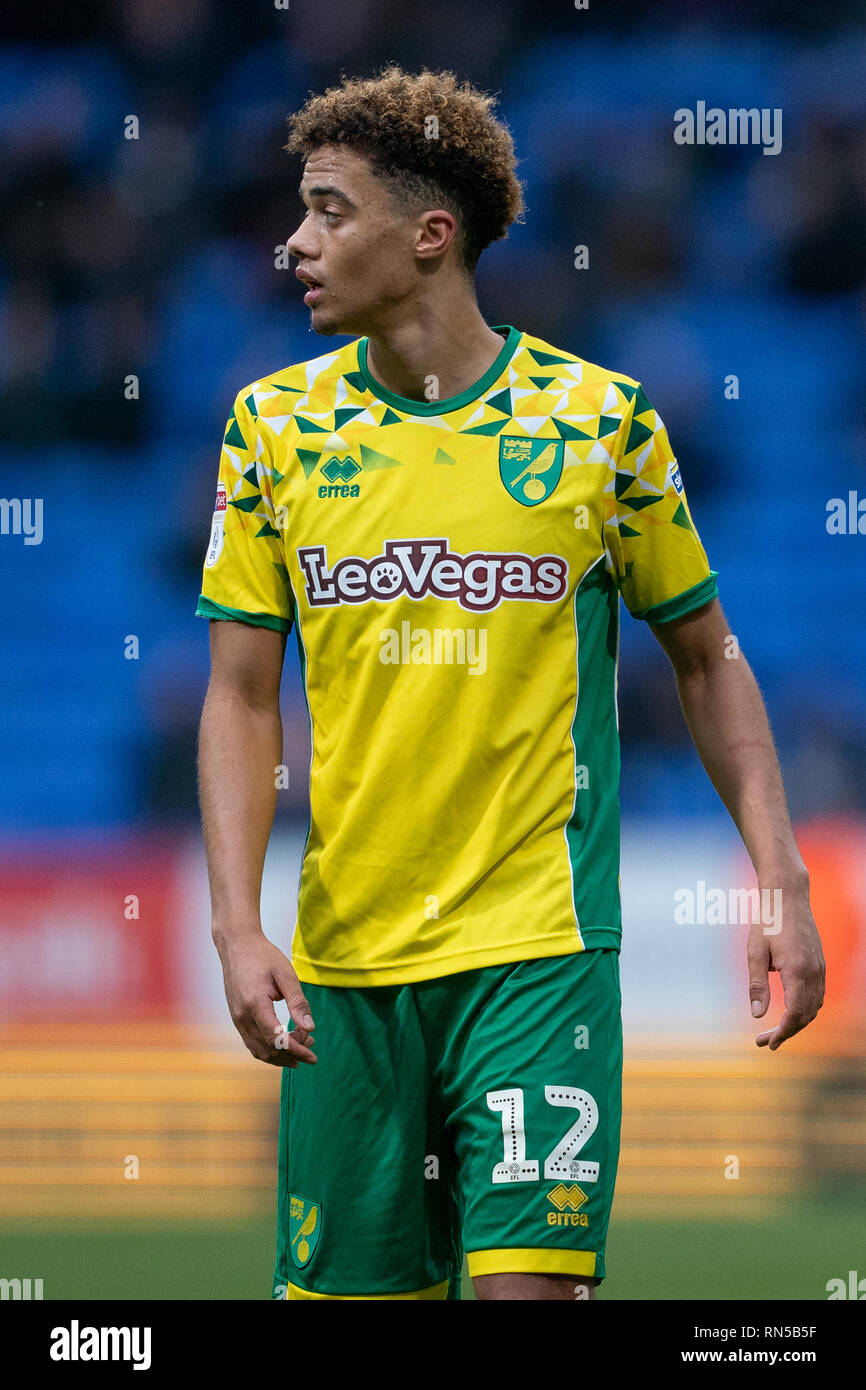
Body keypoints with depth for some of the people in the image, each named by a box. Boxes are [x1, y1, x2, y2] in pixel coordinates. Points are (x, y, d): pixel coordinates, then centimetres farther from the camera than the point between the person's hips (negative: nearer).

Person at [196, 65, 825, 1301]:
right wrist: (237, 928, -7)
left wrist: (782, 887, 0)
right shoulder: (276, 423, 5)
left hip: (541, 937, -3)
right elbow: (241, 699, 5)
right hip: (342, 958, 3)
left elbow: (707, 660, 8)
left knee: (529, 1277, -14)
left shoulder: (597, 418, -2)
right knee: (346, 1282, 5)